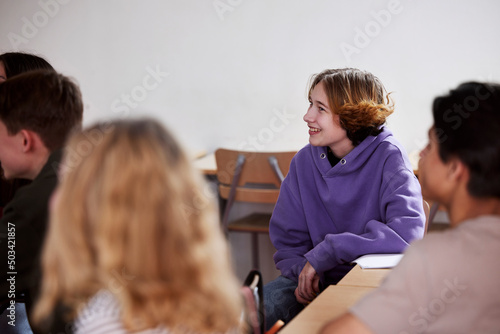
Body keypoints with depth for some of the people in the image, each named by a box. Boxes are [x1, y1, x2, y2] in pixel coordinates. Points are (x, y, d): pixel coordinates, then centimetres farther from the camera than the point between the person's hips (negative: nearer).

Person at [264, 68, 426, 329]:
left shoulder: (388, 158, -13)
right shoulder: (305, 161, 1)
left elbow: (408, 232, -28)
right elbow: (288, 239, 6)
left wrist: (324, 252, -26)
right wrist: (303, 272, -16)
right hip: (320, 280, 3)